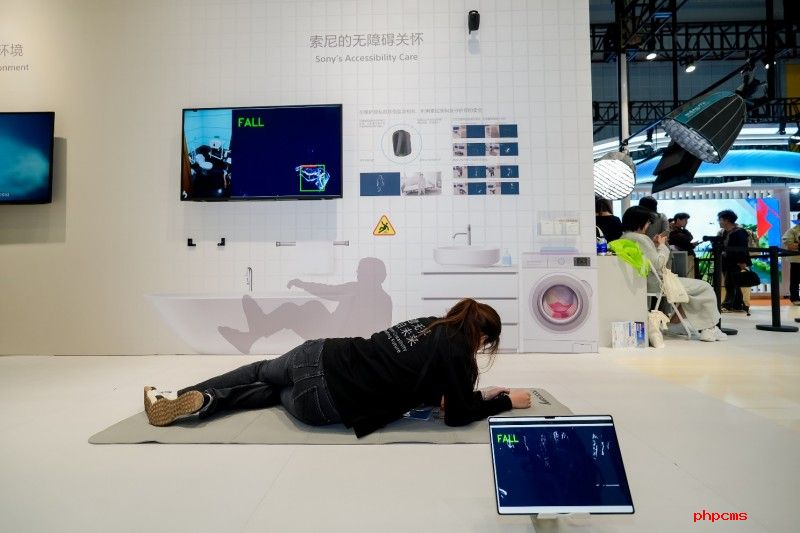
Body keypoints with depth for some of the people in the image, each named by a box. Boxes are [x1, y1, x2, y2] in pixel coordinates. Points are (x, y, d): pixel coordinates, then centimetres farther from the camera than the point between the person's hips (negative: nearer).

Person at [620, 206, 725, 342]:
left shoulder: (624, 238, 8)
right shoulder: (640, 238, -22)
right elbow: (658, 264, -21)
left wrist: (653, 244, 7)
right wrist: (662, 246, -7)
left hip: (643, 282, 10)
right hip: (655, 283, -10)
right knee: (705, 288, 3)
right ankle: (709, 329, 10)